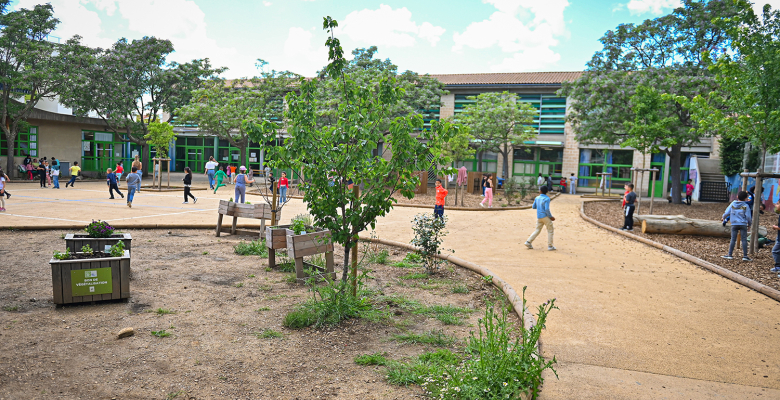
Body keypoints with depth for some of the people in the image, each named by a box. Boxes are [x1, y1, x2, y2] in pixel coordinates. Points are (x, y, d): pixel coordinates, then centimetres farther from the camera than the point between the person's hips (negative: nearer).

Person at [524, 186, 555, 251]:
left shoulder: (537, 198, 5)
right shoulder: (547, 198, -12)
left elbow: (533, 207, 14)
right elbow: (547, 209, -19)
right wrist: (551, 217, -9)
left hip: (539, 217, 6)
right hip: (545, 216, -5)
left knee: (537, 230, 14)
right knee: (550, 230, 6)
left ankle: (528, 242, 5)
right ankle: (550, 246, 6)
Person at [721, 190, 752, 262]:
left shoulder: (733, 203, 3)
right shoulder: (745, 206, -3)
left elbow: (727, 212, 4)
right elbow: (748, 216, -2)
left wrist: (723, 217, 23)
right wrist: (749, 224, 13)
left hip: (734, 224, 2)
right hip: (743, 224, -2)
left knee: (733, 239, 5)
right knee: (744, 239, 2)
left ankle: (730, 255, 5)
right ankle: (745, 256, 2)